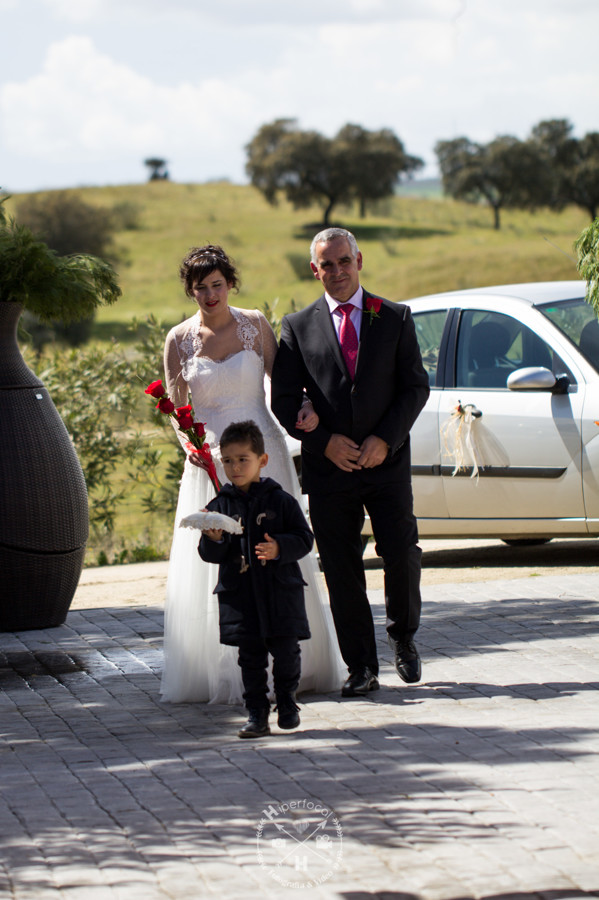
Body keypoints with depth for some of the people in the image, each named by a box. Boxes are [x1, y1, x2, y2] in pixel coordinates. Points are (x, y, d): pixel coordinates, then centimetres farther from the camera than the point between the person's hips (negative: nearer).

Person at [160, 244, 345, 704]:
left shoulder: (255, 324, 2)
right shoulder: (180, 339, 2)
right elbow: (176, 406, 5)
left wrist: (303, 407, -12)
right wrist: (189, 442, -13)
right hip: (210, 463, 0)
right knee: (213, 570, -2)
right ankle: (225, 673, 4)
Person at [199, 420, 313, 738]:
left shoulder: (281, 501, 1)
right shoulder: (220, 505, 6)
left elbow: (304, 539, 0)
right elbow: (209, 555, 6)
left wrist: (279, 548, -18)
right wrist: (213, 541, -16)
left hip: (280, 591, -1)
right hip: (239, 594, 1)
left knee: (285, 651, 1)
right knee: (250, 655, 3)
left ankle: (286, 702, 21)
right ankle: (256, 713, 8)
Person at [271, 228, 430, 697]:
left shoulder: (396, 318, 6)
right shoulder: (298, 326, 5)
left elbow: (416, 386, 3)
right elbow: (284, 400, 4)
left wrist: (386, 439, -10)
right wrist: (324, 442, -9)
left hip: (387, 461, 0)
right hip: (328, 466, 0)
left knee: (402, 554, -6)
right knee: (342, 570, 0)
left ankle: (404, 639, 21)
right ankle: (361, 667, 8)